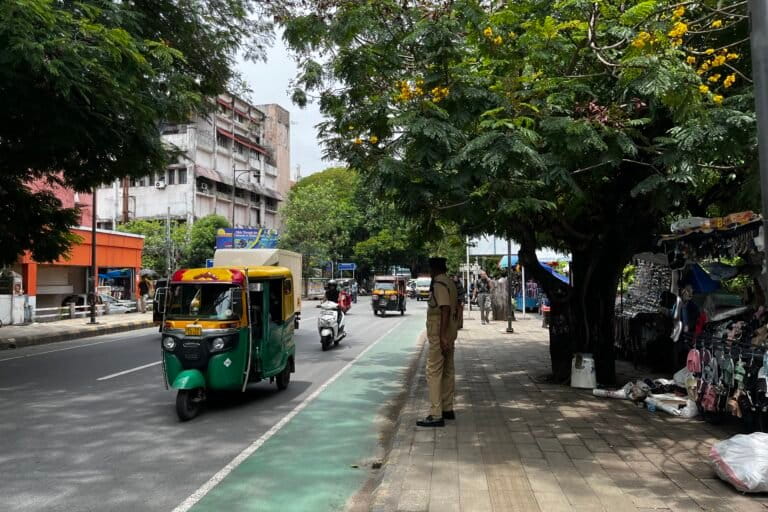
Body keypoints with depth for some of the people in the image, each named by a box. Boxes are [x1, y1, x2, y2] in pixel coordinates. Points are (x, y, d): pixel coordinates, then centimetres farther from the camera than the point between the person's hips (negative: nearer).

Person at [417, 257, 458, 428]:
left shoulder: (439, 284, -16)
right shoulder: (450, 283, 14)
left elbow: (445, 309, -26)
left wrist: (442, 336, -28)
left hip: (439, 335, -10)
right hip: (449, 333, 10)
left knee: (434, 373, -8)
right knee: (447, 372, 15)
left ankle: (436, 415, -8)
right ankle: (447, 409, 24)